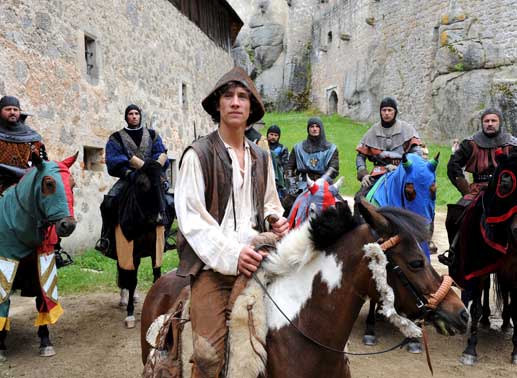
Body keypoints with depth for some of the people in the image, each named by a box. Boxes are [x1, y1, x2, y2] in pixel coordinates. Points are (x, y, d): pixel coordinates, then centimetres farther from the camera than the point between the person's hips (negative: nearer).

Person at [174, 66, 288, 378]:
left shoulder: (261, 157, 13)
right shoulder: (198, 154, -4)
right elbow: (191, 218, -10)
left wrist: (278, 220, 2)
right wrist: (231, 255, -20)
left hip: (254, 260, 5)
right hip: (212, 265, -4)